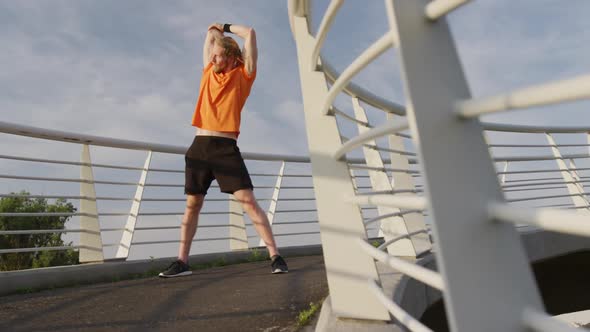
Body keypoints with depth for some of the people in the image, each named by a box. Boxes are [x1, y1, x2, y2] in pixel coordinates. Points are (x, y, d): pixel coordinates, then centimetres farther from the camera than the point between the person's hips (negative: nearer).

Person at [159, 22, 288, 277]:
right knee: (192, 205, 7)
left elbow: (250, 33, 6)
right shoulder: (209, 72, 19)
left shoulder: (243, 75, 7)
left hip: (225, 148, -5)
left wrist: (227, 27, 20)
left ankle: (275, 256, -7)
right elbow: (211, 34, 31)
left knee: (248, 202, -11)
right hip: (199, 146, 5)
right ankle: (182, 262, 16)